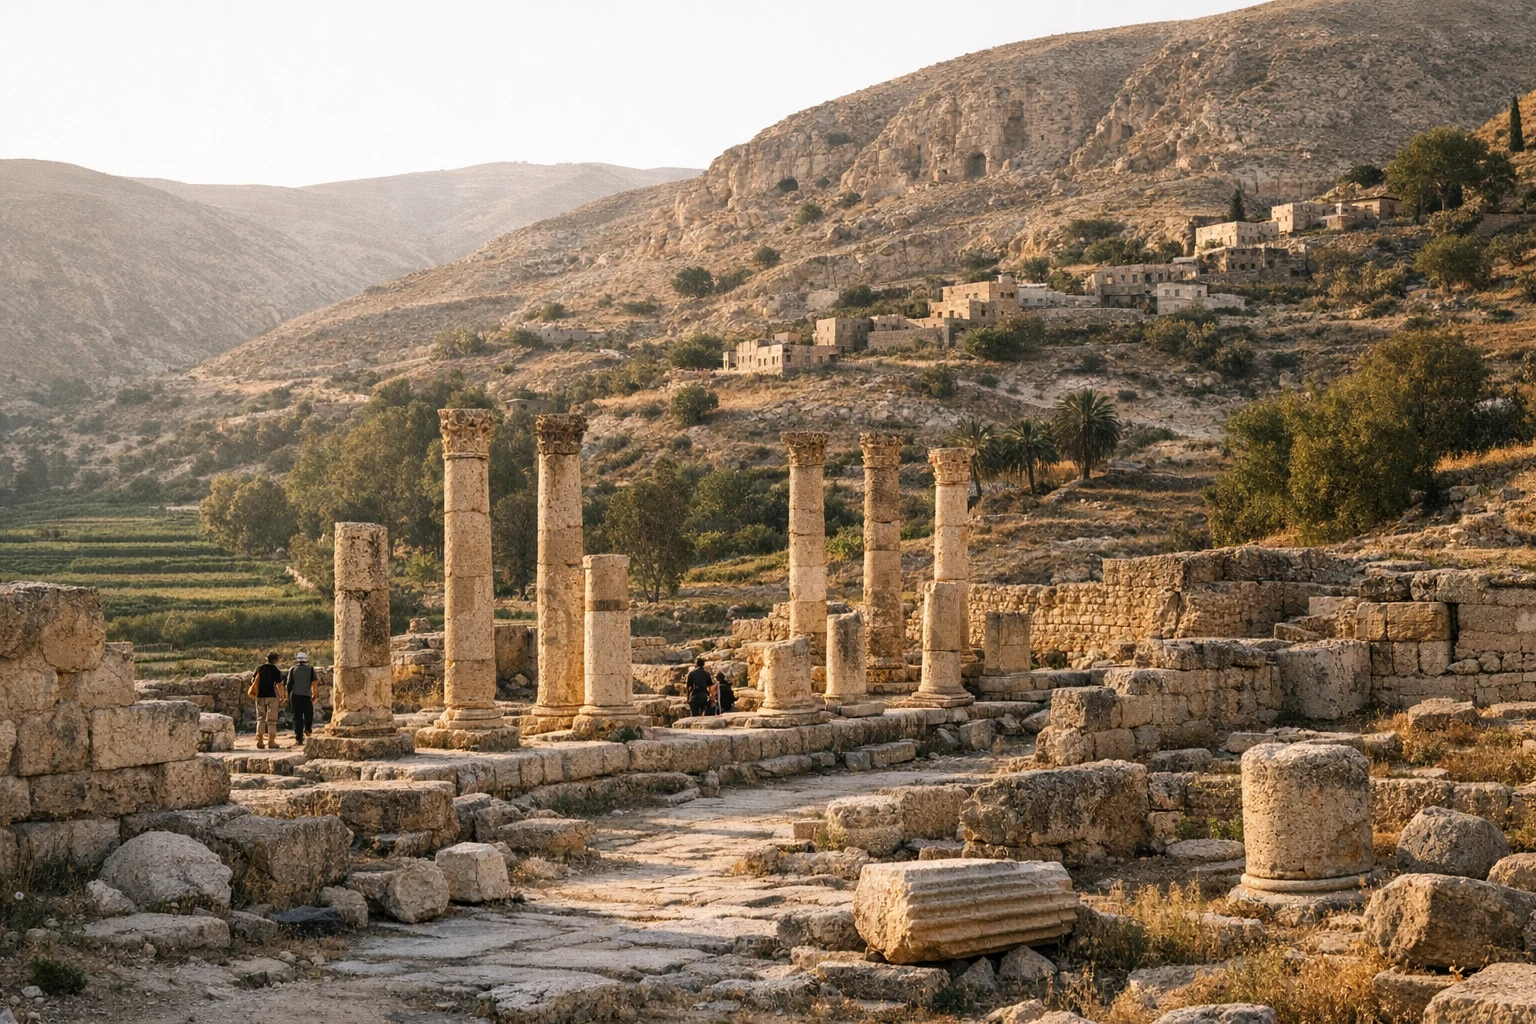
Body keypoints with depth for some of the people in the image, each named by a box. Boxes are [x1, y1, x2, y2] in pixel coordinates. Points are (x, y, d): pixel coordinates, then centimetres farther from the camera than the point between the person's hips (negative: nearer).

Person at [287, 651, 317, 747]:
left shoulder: (292, 670, 6)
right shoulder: (310, 668, 4)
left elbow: (289, 684, 3)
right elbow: (314, 682, -4)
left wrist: (288, 698, 8)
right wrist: (314, 695, 2)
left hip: (295, 696, 1)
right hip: (307, 695, -1)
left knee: (297, 717, 3)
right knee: (309, 714, 18)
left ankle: (298, 739, -1)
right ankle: (308, 728, -6)